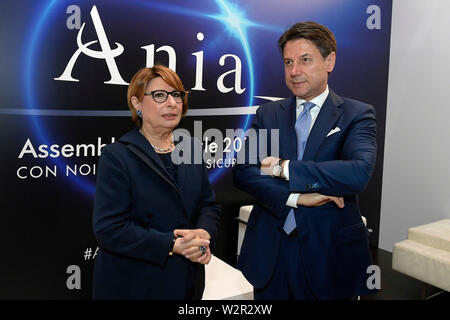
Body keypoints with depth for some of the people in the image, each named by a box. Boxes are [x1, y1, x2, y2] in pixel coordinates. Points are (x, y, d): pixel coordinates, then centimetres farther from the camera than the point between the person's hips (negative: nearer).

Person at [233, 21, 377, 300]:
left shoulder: (357, 115, -3)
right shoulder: (268, 114, 5)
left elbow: (359, 173, -21)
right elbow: (242, 171, -7)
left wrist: (284, 168, -19)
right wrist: (295, 197, -20)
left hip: (329, 254, -2)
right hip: (269, 253, 3)